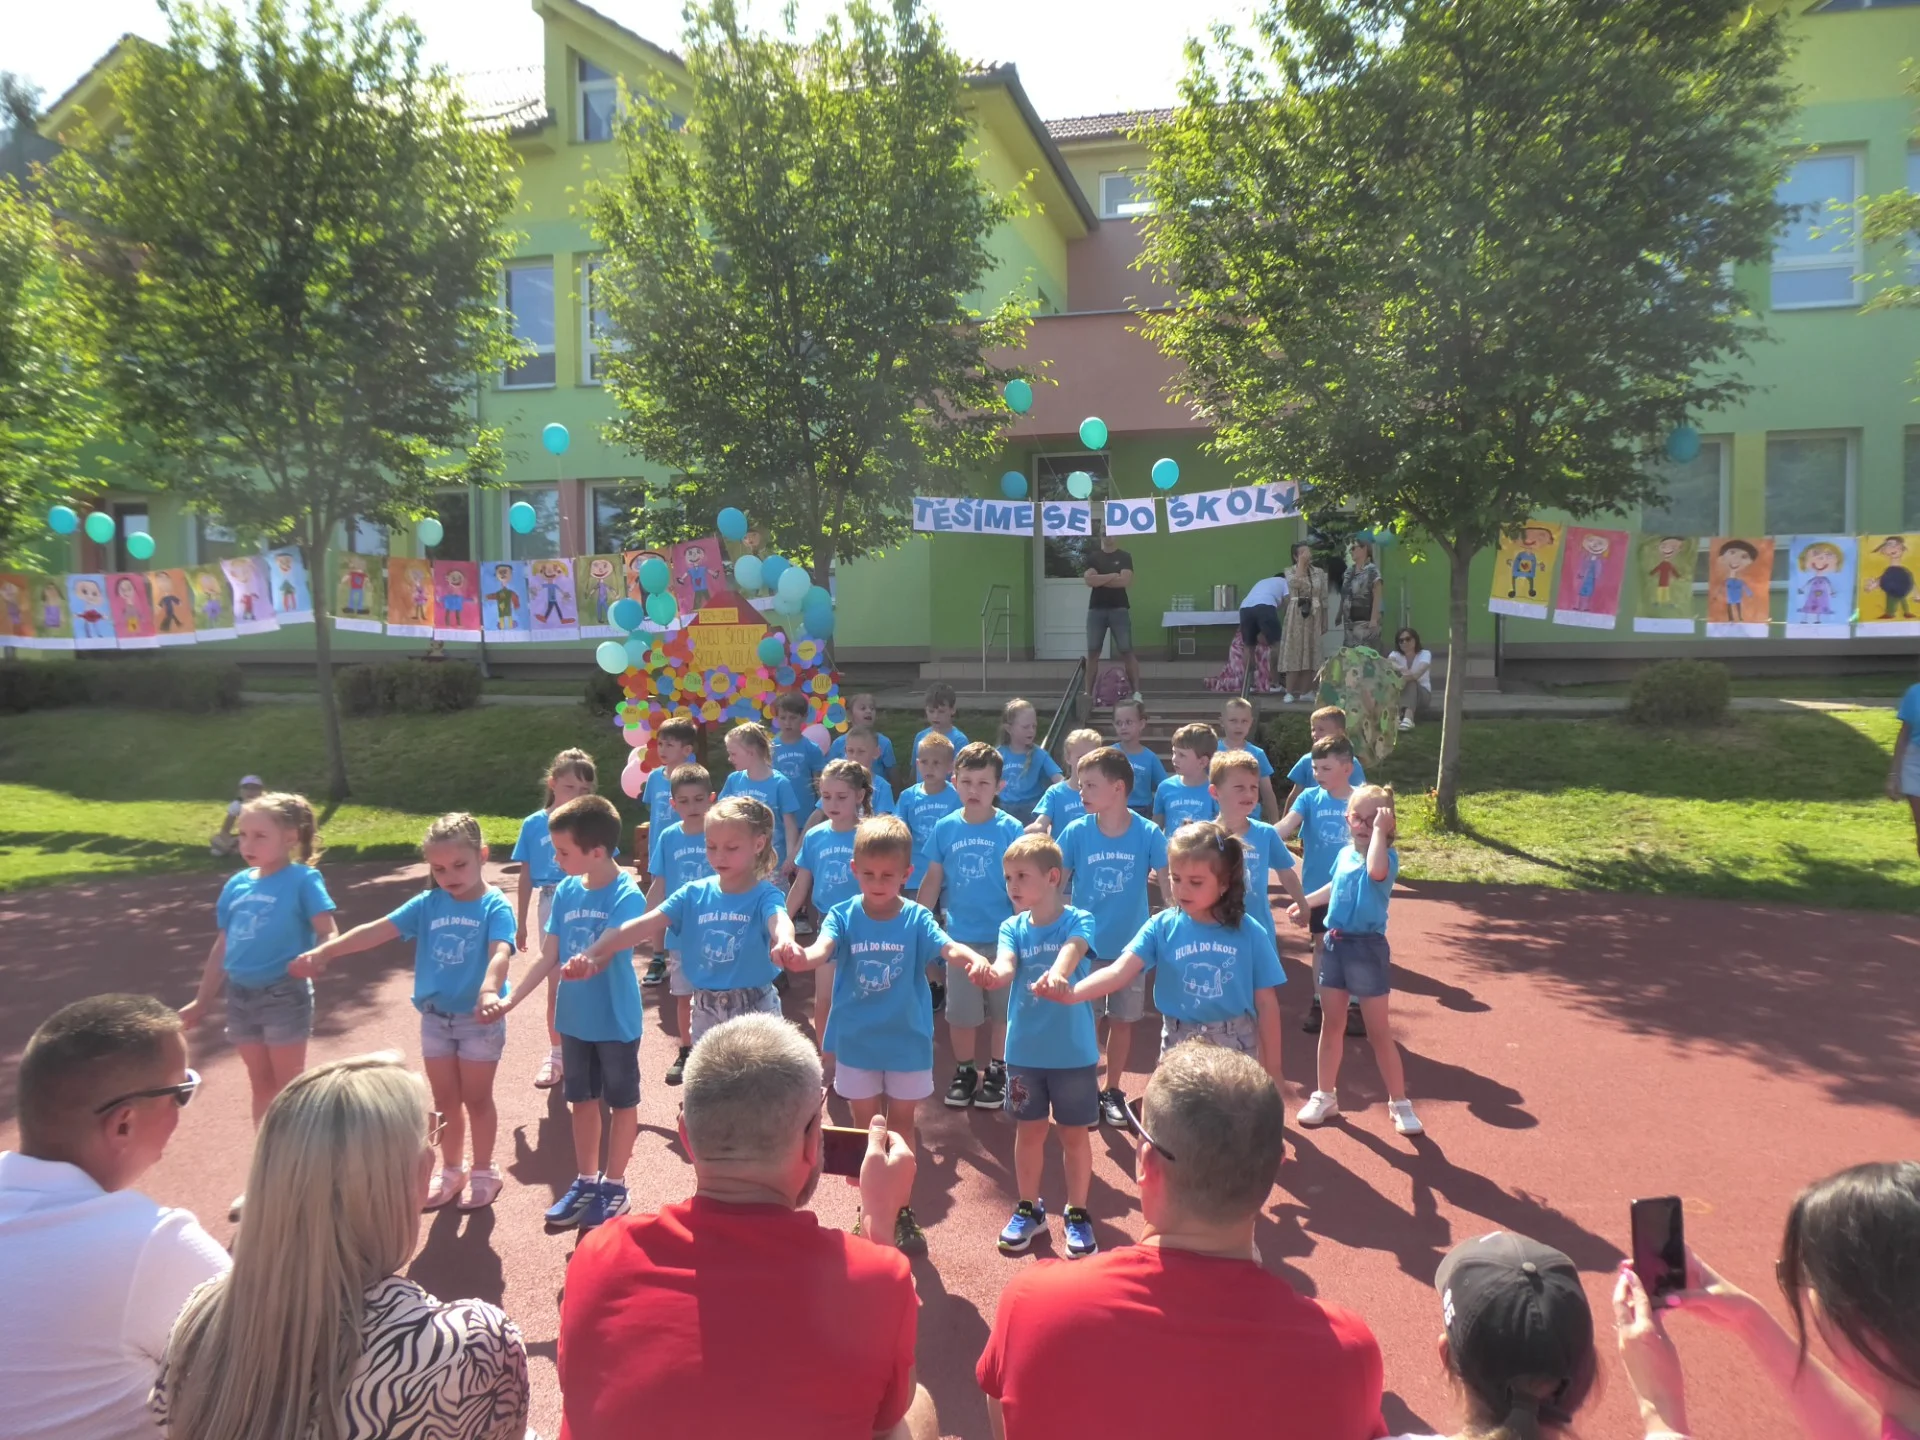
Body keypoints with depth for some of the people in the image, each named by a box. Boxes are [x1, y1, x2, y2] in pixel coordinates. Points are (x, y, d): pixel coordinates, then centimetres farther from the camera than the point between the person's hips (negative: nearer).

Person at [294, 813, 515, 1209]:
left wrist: (489, 991, -50)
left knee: (476, 1099, 9)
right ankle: (451, 1171, 35)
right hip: (434, 1018, 5)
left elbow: (500, 954, -32)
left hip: (479, 1020, -4)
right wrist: (325, 951, -19)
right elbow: (377, 930, -7)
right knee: (445, 1099, 17)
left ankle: (484, 1172, 28)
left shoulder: (495, 907, -16)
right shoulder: (427, 904, -1)